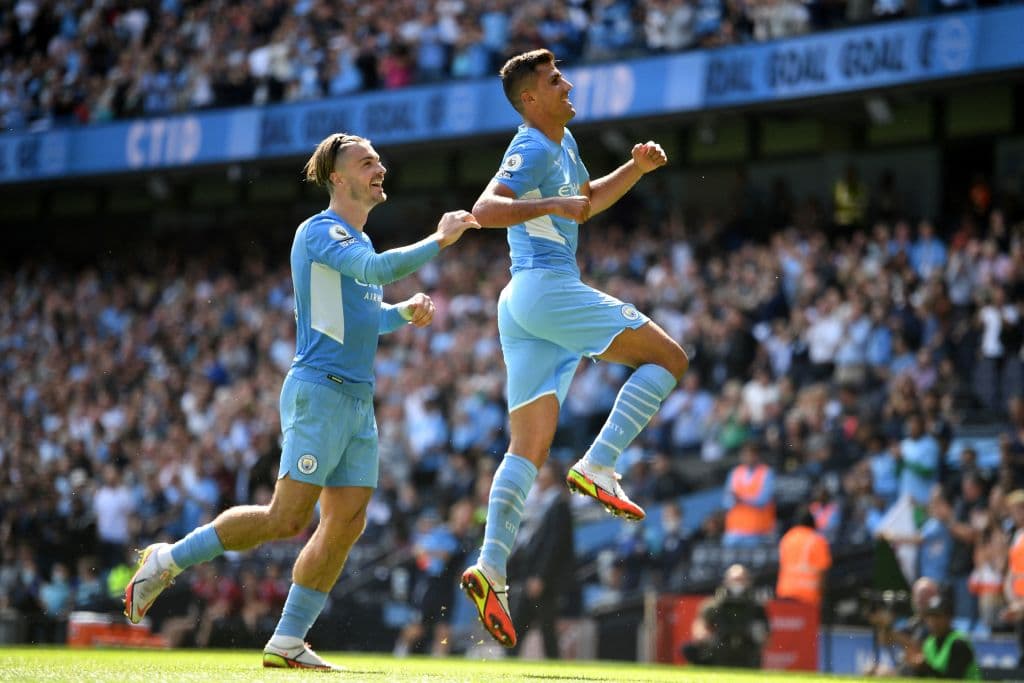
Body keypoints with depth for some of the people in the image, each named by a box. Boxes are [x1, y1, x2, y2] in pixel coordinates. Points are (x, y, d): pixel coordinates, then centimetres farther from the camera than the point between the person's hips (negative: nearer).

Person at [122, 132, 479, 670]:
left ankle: (287, 643, 6)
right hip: (319, 390, -9)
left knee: (347, 522, 1)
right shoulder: (319, 232, -8)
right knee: (287, 519, -12)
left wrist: (405, 313, 14)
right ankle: (167, 560, 3)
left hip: (358, 399, 9)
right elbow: (378, 269, -26)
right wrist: (439, 240, -19)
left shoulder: (358, 241, 21)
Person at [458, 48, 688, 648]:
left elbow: (585, 204, 39)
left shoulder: (563, 143, 23)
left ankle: (492, 568, -10)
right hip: (548, 288, -9)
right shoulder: (532, 150, -8)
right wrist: (552, 204, -32)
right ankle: (598, 466, -15)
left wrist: (636, 169, 25)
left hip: (525, 305, 9)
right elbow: (485, 209, -22)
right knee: (669, 357, -6)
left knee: (530, 447, 1)